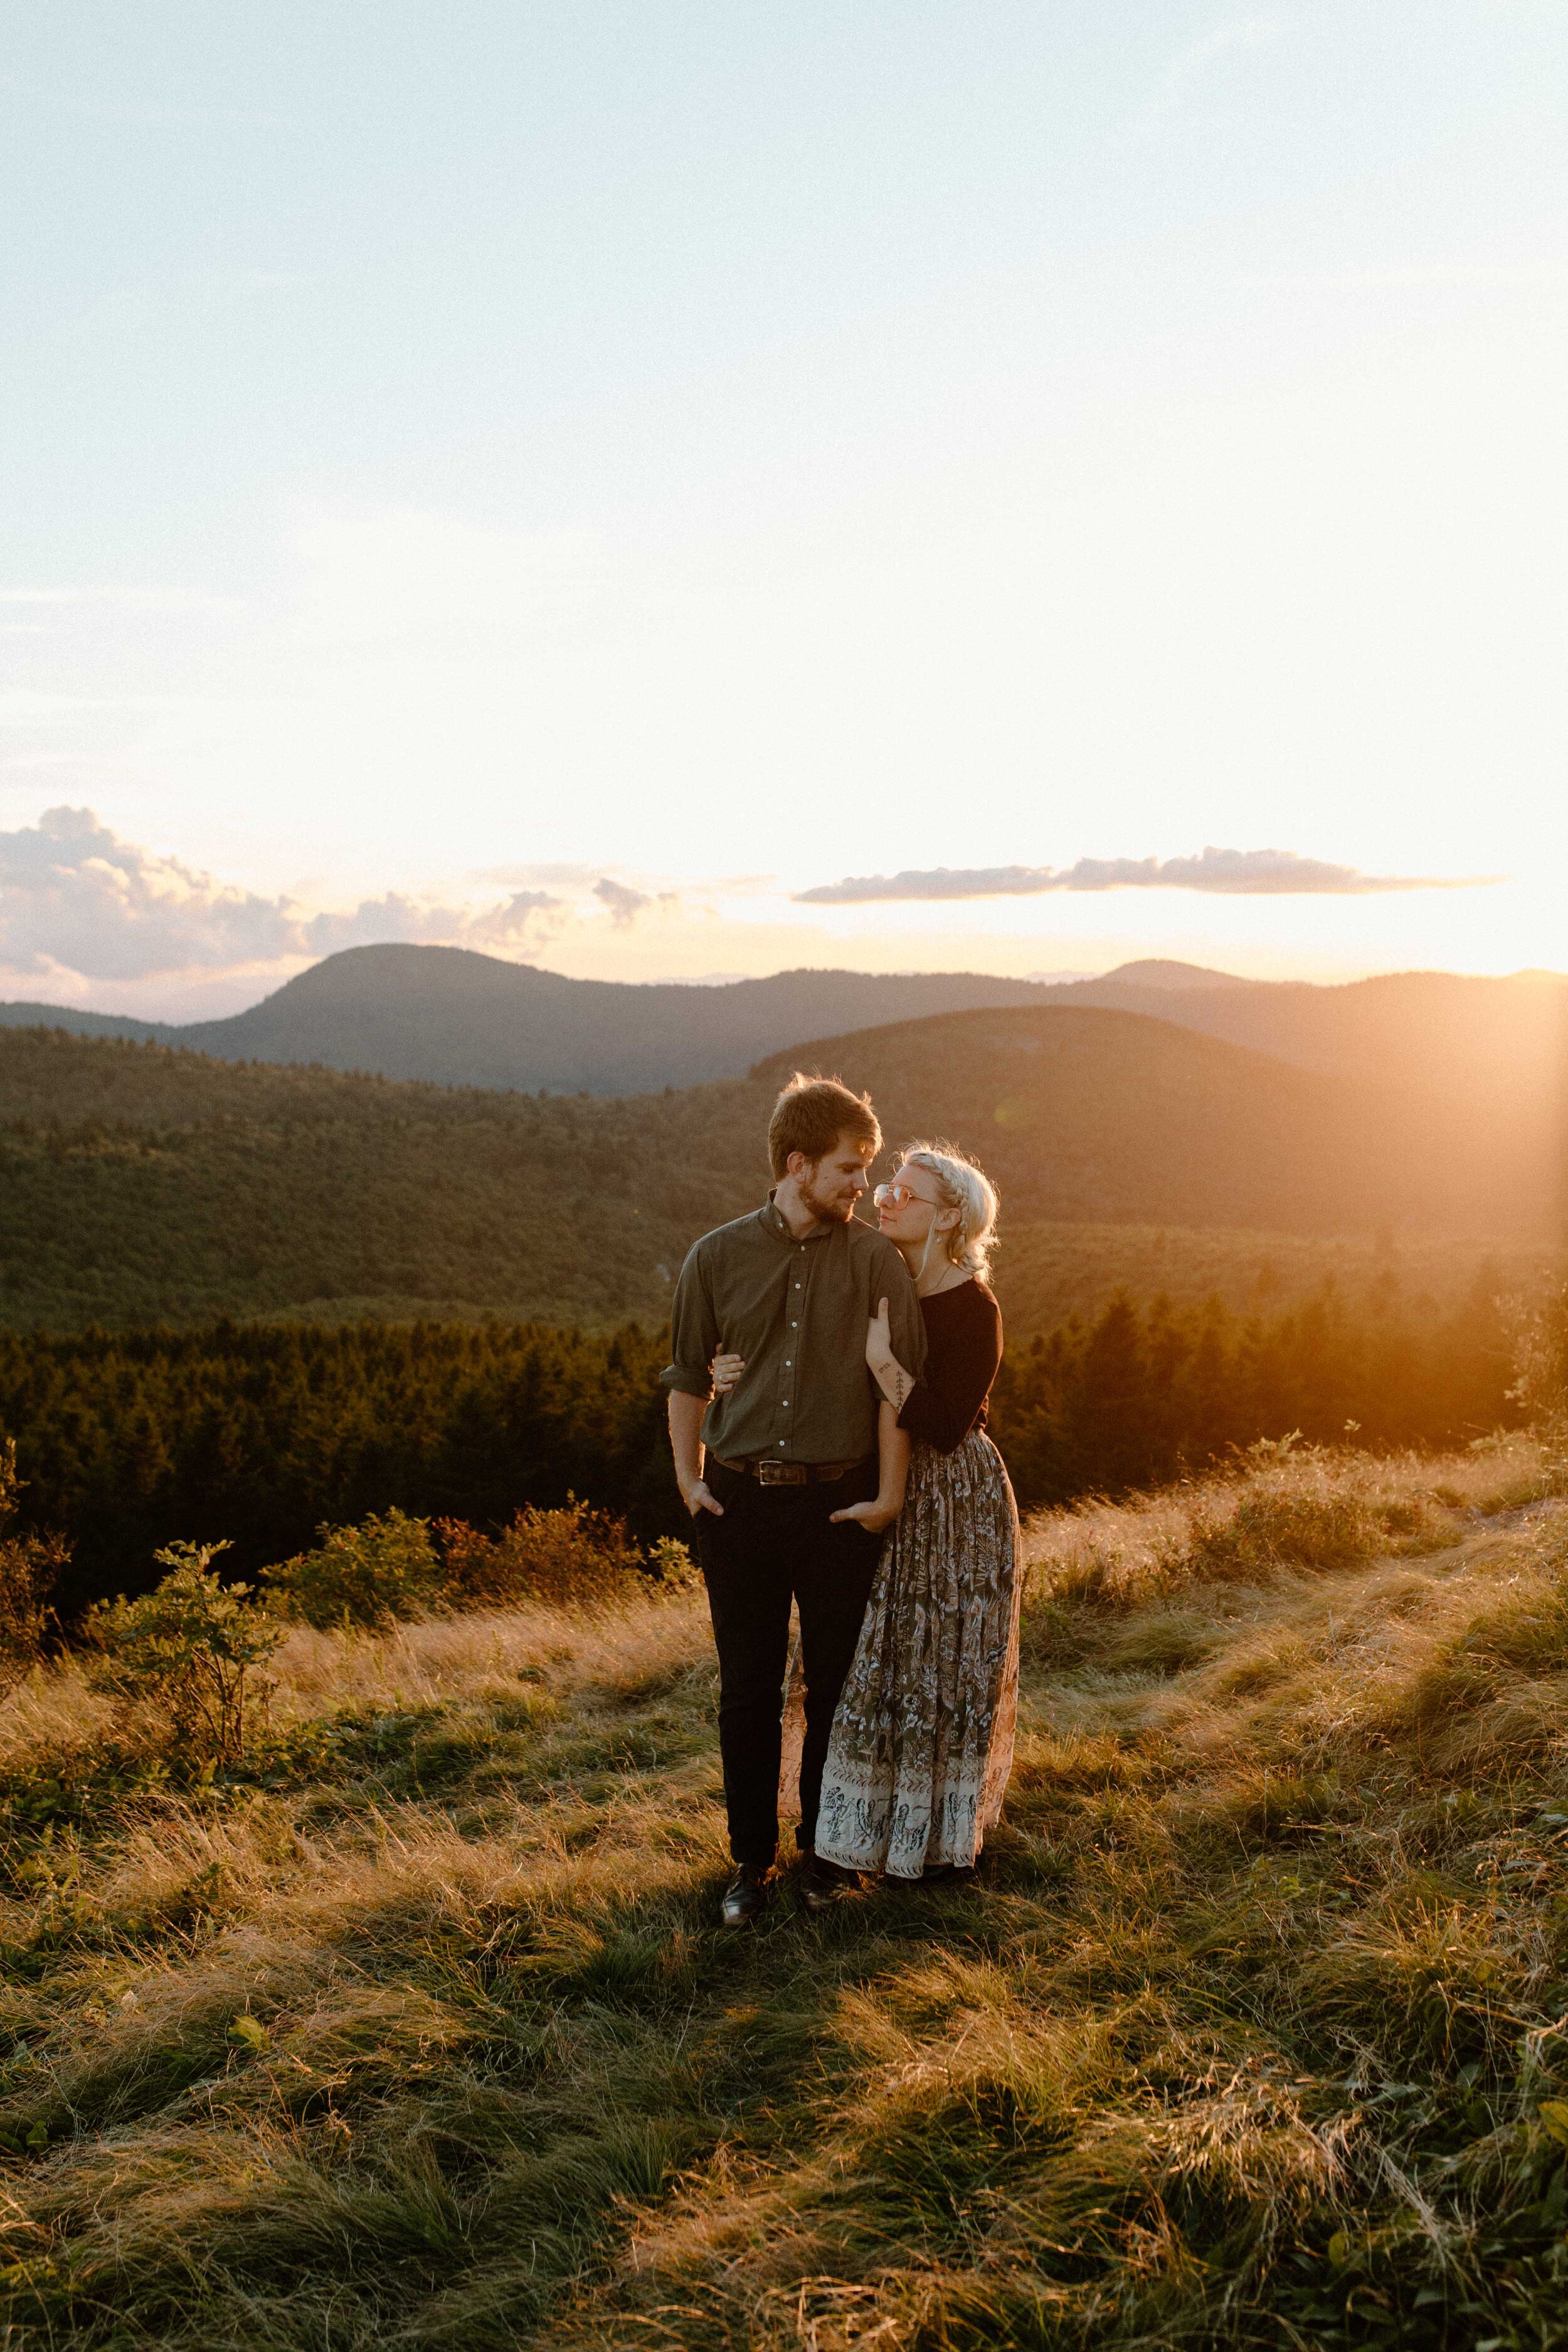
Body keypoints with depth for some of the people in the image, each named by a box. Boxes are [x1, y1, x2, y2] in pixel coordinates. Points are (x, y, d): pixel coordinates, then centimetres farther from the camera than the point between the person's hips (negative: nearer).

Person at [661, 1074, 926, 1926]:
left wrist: (888, 1496, -4)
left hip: (837, 1504, 0)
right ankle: (751, 1858, 25)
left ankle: (824, 1850, 30)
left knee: (836, 1686, 11)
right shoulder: (717, 1257, 1)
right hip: (739, 1502, 1)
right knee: (747, 1691, 8)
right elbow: (688, 1376, 10)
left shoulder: (875, 1260, -2)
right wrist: (689, 1479, 5)